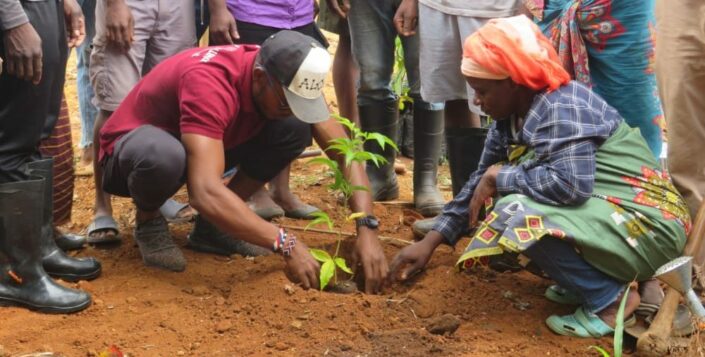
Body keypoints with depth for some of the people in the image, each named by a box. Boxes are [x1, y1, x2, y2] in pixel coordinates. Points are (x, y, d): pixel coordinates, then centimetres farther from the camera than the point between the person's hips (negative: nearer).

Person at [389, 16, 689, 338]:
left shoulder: (562, 108, -21)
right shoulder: (513, 116, 5)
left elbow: (570, 184, -35)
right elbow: (483, 179, 13)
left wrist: (499, 176, -20)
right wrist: (430, 242, 9)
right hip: (601, 213, 10)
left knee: (520, 217, -26)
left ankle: (610, 297, -9)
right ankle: (586, 276, 10)